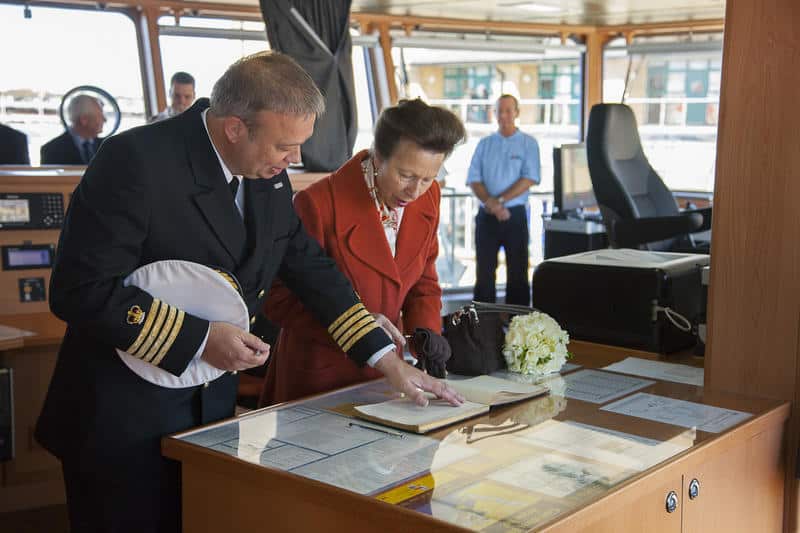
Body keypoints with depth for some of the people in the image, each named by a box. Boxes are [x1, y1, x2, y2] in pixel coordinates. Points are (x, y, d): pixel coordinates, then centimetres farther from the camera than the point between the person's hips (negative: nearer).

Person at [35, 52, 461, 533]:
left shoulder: (269, 176, 1)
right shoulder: (136, 161, -21)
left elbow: (313, 269, 9)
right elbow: (81, 289, -22)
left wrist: (391, 363, 5)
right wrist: (198, 338, -23)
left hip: (212, 407, 7)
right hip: (121, 420, -6)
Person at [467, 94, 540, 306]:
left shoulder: (528, 143, 3)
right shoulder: (484, 144, 10)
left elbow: (529, 178, -9)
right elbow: (474, 179, 3)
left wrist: (499, 200, -17)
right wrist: (491, 203, -15)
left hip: (515, 215, -2)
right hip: (486, 216, 2)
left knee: (517, 270, 2)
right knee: (484, 270, 4)